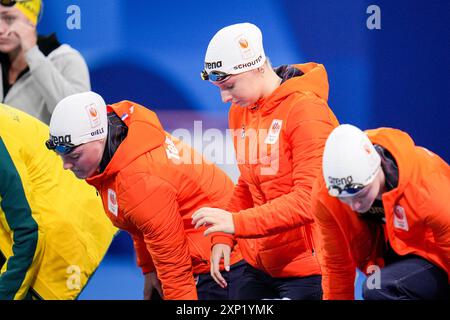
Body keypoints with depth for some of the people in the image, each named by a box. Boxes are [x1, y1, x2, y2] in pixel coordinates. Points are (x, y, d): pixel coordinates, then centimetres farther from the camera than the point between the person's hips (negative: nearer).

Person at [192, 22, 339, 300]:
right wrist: (224, 238, 1)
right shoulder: (240, 112, 9)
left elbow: (309, 200, -23)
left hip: (306, 266, -7)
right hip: (259, 265, 7)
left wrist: (236, 222, -29)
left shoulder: (306, 110, -16)